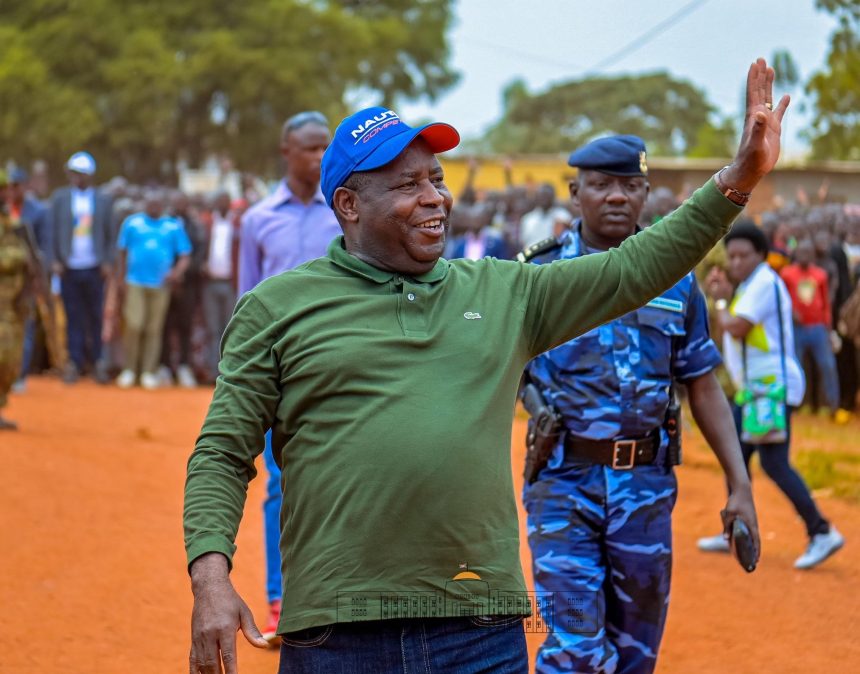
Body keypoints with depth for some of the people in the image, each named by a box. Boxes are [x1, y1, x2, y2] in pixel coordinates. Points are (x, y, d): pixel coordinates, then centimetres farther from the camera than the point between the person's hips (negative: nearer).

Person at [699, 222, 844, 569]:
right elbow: (735, 330, 19)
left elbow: (736, 328, -21)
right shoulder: (750, 284, 16)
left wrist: (720, 300, -3)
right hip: (754, 387, 11)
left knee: (773, 463, -14)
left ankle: (821, 532, -13)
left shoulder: (764, 283, -15)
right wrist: (723, 296, 9)